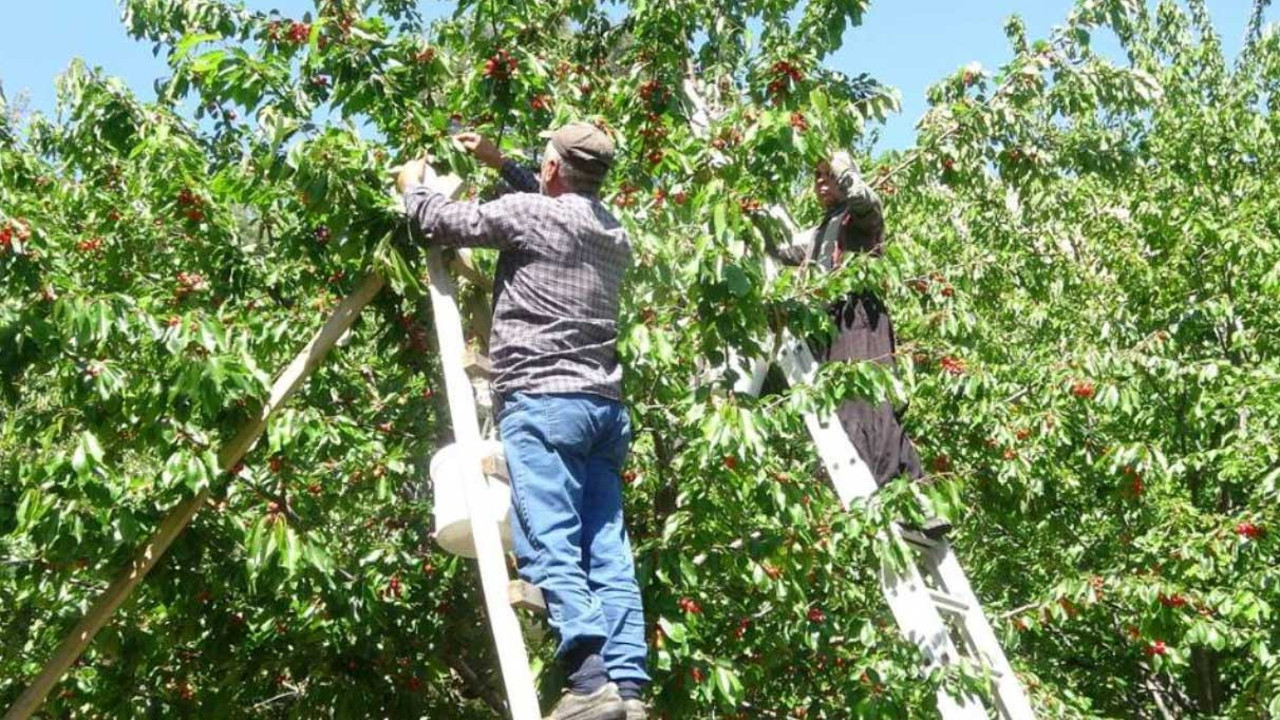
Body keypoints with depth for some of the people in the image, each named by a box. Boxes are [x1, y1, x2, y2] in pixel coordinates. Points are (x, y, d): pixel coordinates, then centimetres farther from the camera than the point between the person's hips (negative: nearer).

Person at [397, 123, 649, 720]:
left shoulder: (527, 213, -4)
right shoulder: (613, 233, 19)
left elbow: (440, 221, 5)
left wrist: (412, 186, 26)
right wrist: (501, 164, 45)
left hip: (543, 402, -7)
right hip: (605, 406, 8)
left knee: (549, 548, -12)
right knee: (608, 554, 3)